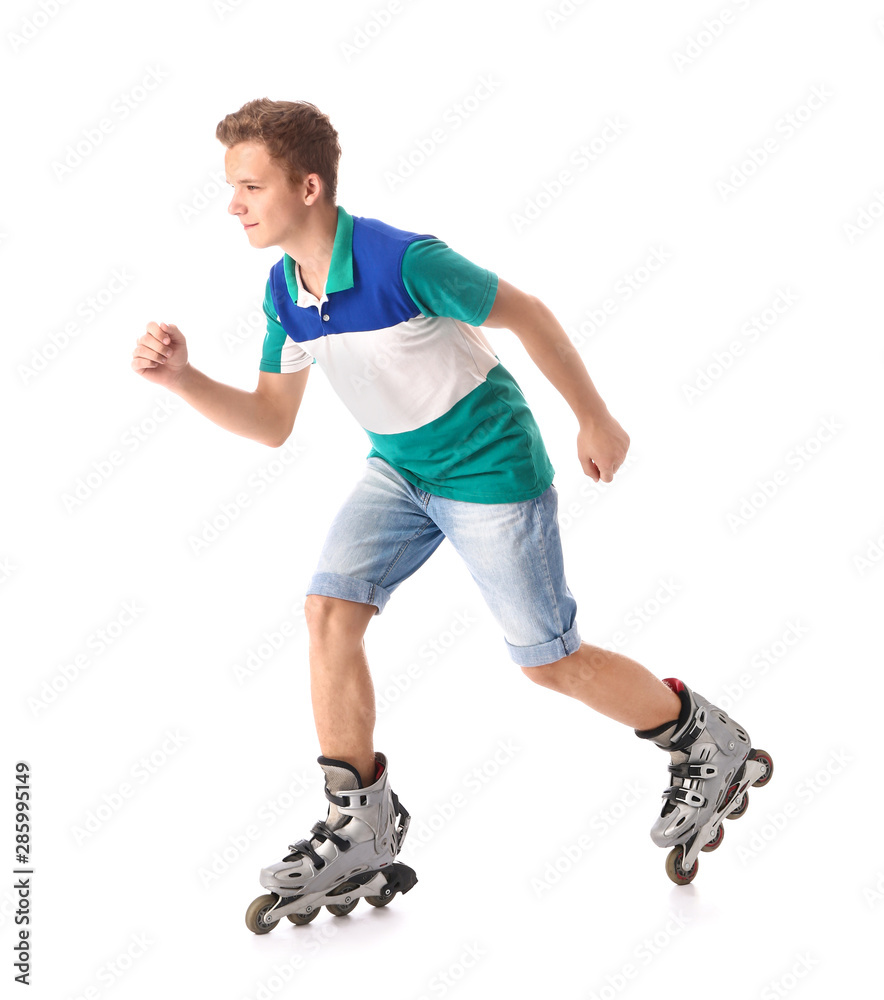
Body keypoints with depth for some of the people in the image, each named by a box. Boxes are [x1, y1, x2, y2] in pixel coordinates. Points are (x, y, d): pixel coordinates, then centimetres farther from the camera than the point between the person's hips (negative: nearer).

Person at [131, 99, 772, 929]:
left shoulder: (402, 261, -28)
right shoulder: (283, 293, -4)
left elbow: (526, 314, -16)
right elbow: (271, 423, 2)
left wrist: (594, 419, -8)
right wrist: (182, 379, -14)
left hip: (490, 469, -7)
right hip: (398, 470, 7)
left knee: (548, 660, 2)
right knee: (329, 609, -9)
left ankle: (709, 745, 27)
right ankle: (361, 834, 3)